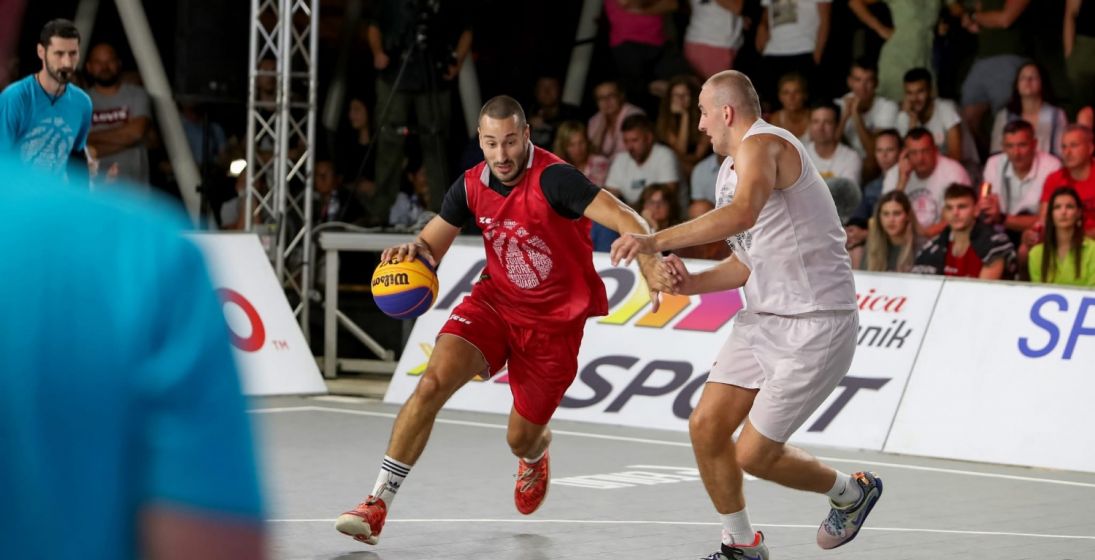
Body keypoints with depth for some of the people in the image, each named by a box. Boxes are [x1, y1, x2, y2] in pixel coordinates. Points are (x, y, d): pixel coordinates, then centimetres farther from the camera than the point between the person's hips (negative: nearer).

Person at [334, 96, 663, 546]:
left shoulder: (552, 178, -23)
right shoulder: (472, 186, -4)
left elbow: (623, 219, -32)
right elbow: (431, 247, 5)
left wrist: (651, 267, -50)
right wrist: (412, 251, -21)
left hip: (553, 320, -3)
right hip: (495, 302, 3)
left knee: (521, 439, 7)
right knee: (433, 381, -22)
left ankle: (536, 453, 51)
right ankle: (377, 504, -18)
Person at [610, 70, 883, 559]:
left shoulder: (762, 144, -16)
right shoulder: (731, 169, 15)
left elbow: (744, 213, -38)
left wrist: (657, 241, -41)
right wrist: (690, 283, 3)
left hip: (814, 326, -9)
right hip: (763, 317, 9)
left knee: (754, 454, -5)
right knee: (706, 427, 0)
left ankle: (851, 492, 21)